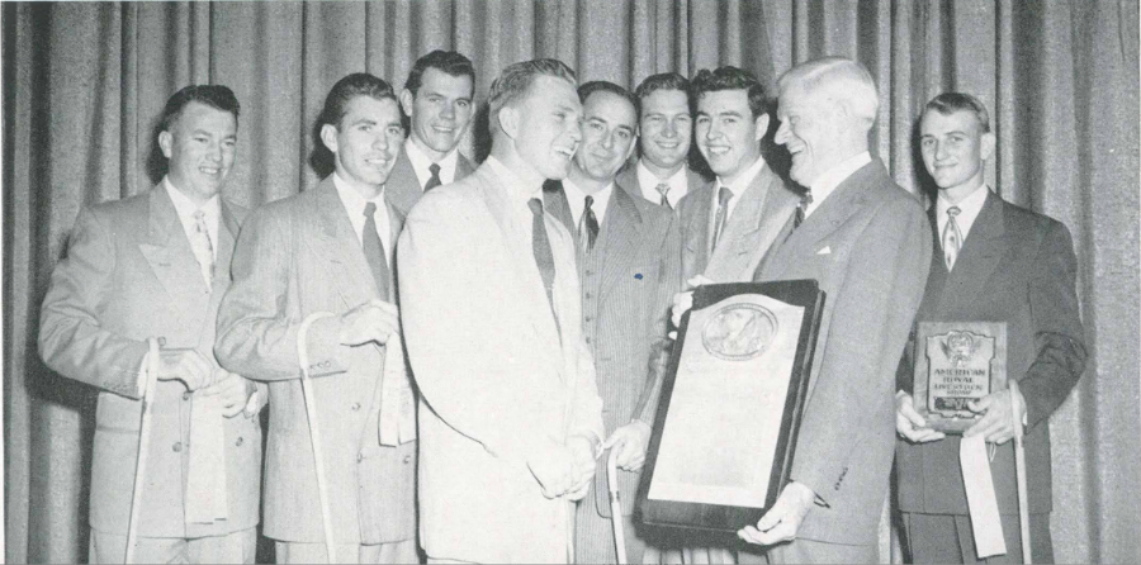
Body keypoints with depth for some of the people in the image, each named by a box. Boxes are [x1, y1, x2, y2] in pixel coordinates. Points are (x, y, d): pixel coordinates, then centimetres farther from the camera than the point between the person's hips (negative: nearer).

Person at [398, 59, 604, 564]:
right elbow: (439, 365, -13)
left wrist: (584, 442, 0)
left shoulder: (557, 235, 21)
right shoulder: (443, 213, -4)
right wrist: (538, 451, -15)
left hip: (554, 498, 6)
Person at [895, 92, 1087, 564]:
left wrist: (1021, 401, -18)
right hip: (921, 472, 3)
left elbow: (1064, 345, 1)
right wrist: (896, 397, -8)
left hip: (1005, 465, -3)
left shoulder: (1040, 237, 7)